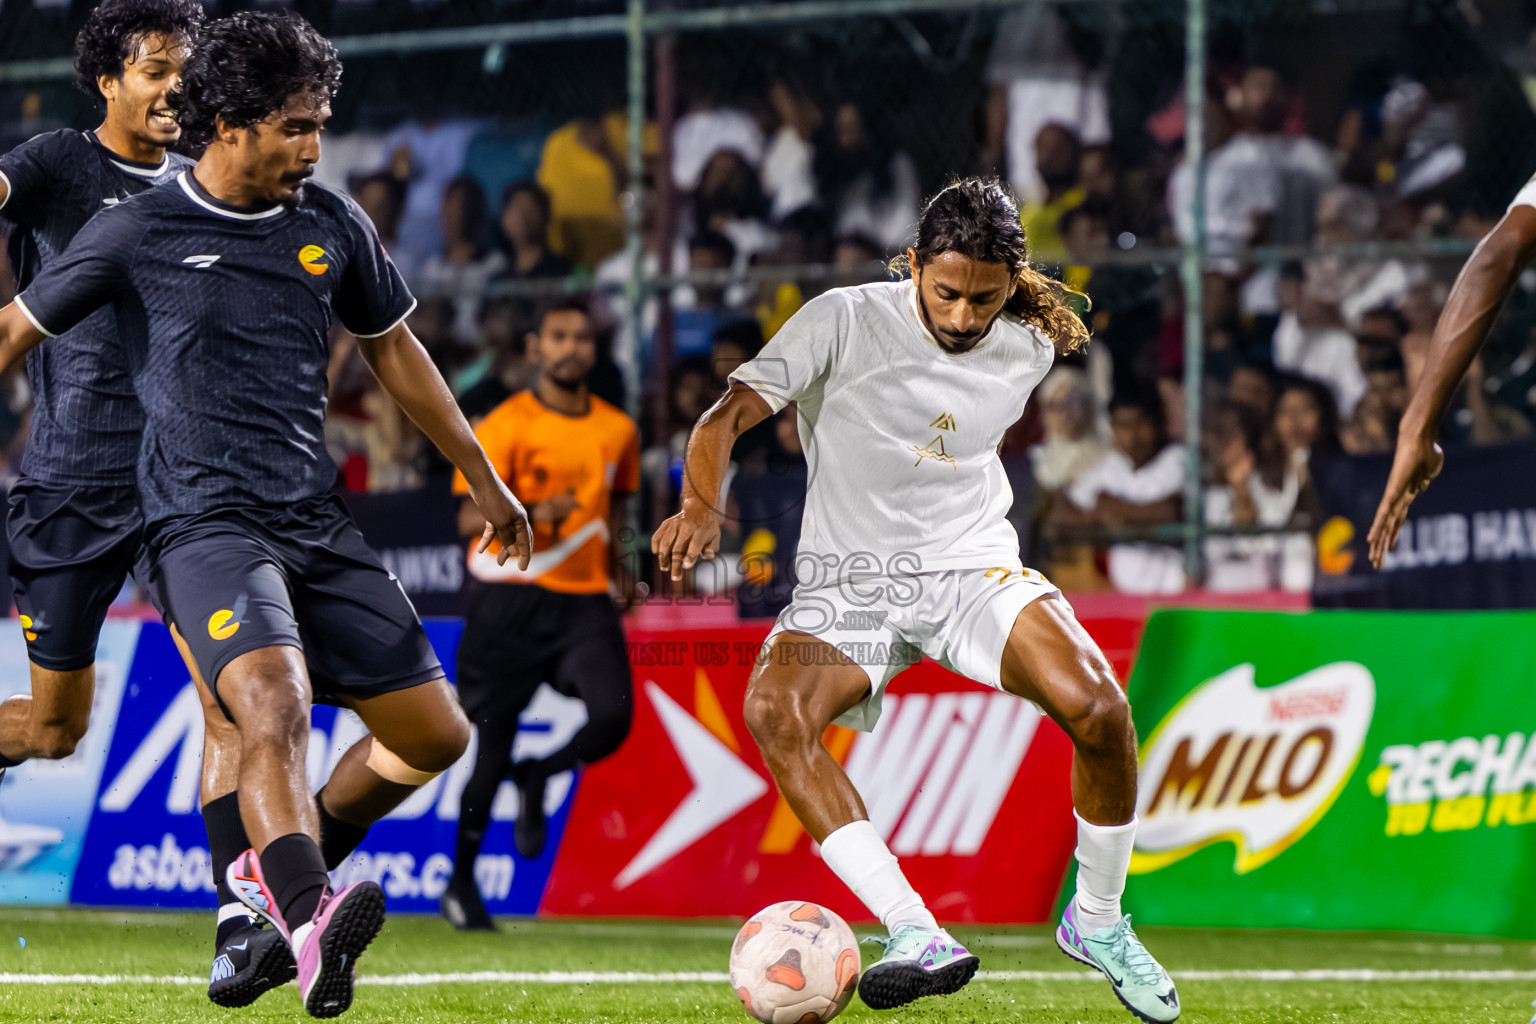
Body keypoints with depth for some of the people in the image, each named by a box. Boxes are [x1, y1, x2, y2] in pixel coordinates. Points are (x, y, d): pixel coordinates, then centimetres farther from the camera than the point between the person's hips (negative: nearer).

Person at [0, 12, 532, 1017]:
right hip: (205, 524, -6)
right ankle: (311, 927, -50)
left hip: (319, 522, 6)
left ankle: (273, 867, 23)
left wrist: (483, 478, 29)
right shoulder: (139, 233, -3)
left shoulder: (333, 224, 9)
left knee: (436, 734, 3)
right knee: (277, 708, -32)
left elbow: (394, 347, 24)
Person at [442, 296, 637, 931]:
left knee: (612, 717, -20)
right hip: (511, 598, -3)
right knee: (491, 741, 0)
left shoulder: (618, 430, 11)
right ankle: (461, 882, 19)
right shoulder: (506, 425, -5)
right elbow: (471, 518, -11)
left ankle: (536, 779, 15)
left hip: (585, 601, 3)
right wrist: (535, 513, -28)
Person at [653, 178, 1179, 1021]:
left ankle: (1097, 921, 1)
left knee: (1097, 706, -25)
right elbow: (729, 415, -19)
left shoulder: (1028, 351, 1)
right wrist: (700, 506, -35)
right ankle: (917, 937, -39)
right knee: (775, 710, -33)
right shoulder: (843, 322, -11)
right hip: (849, 580, -2)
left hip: (971, 567, 2)